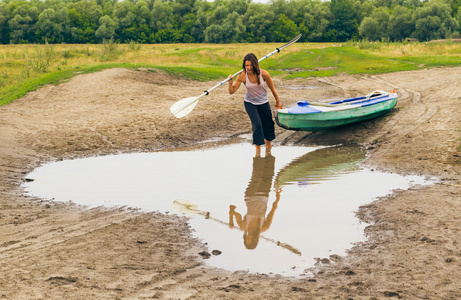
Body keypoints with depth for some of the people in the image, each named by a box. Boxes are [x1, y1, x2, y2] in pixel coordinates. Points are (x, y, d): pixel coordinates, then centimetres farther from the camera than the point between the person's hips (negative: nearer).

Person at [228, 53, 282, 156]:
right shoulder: (242, 76, -22)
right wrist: (230, 83, -38)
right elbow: (231, 91, -19)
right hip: (250, 103, -1)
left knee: (268, 125, 13)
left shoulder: (264, 74, -23)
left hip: (263, 103, 1)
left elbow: (272, 88, -7)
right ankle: (258, 149, -1)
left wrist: (277, 101, 5)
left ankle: (268, 143, 44)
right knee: (257, 124, -18)